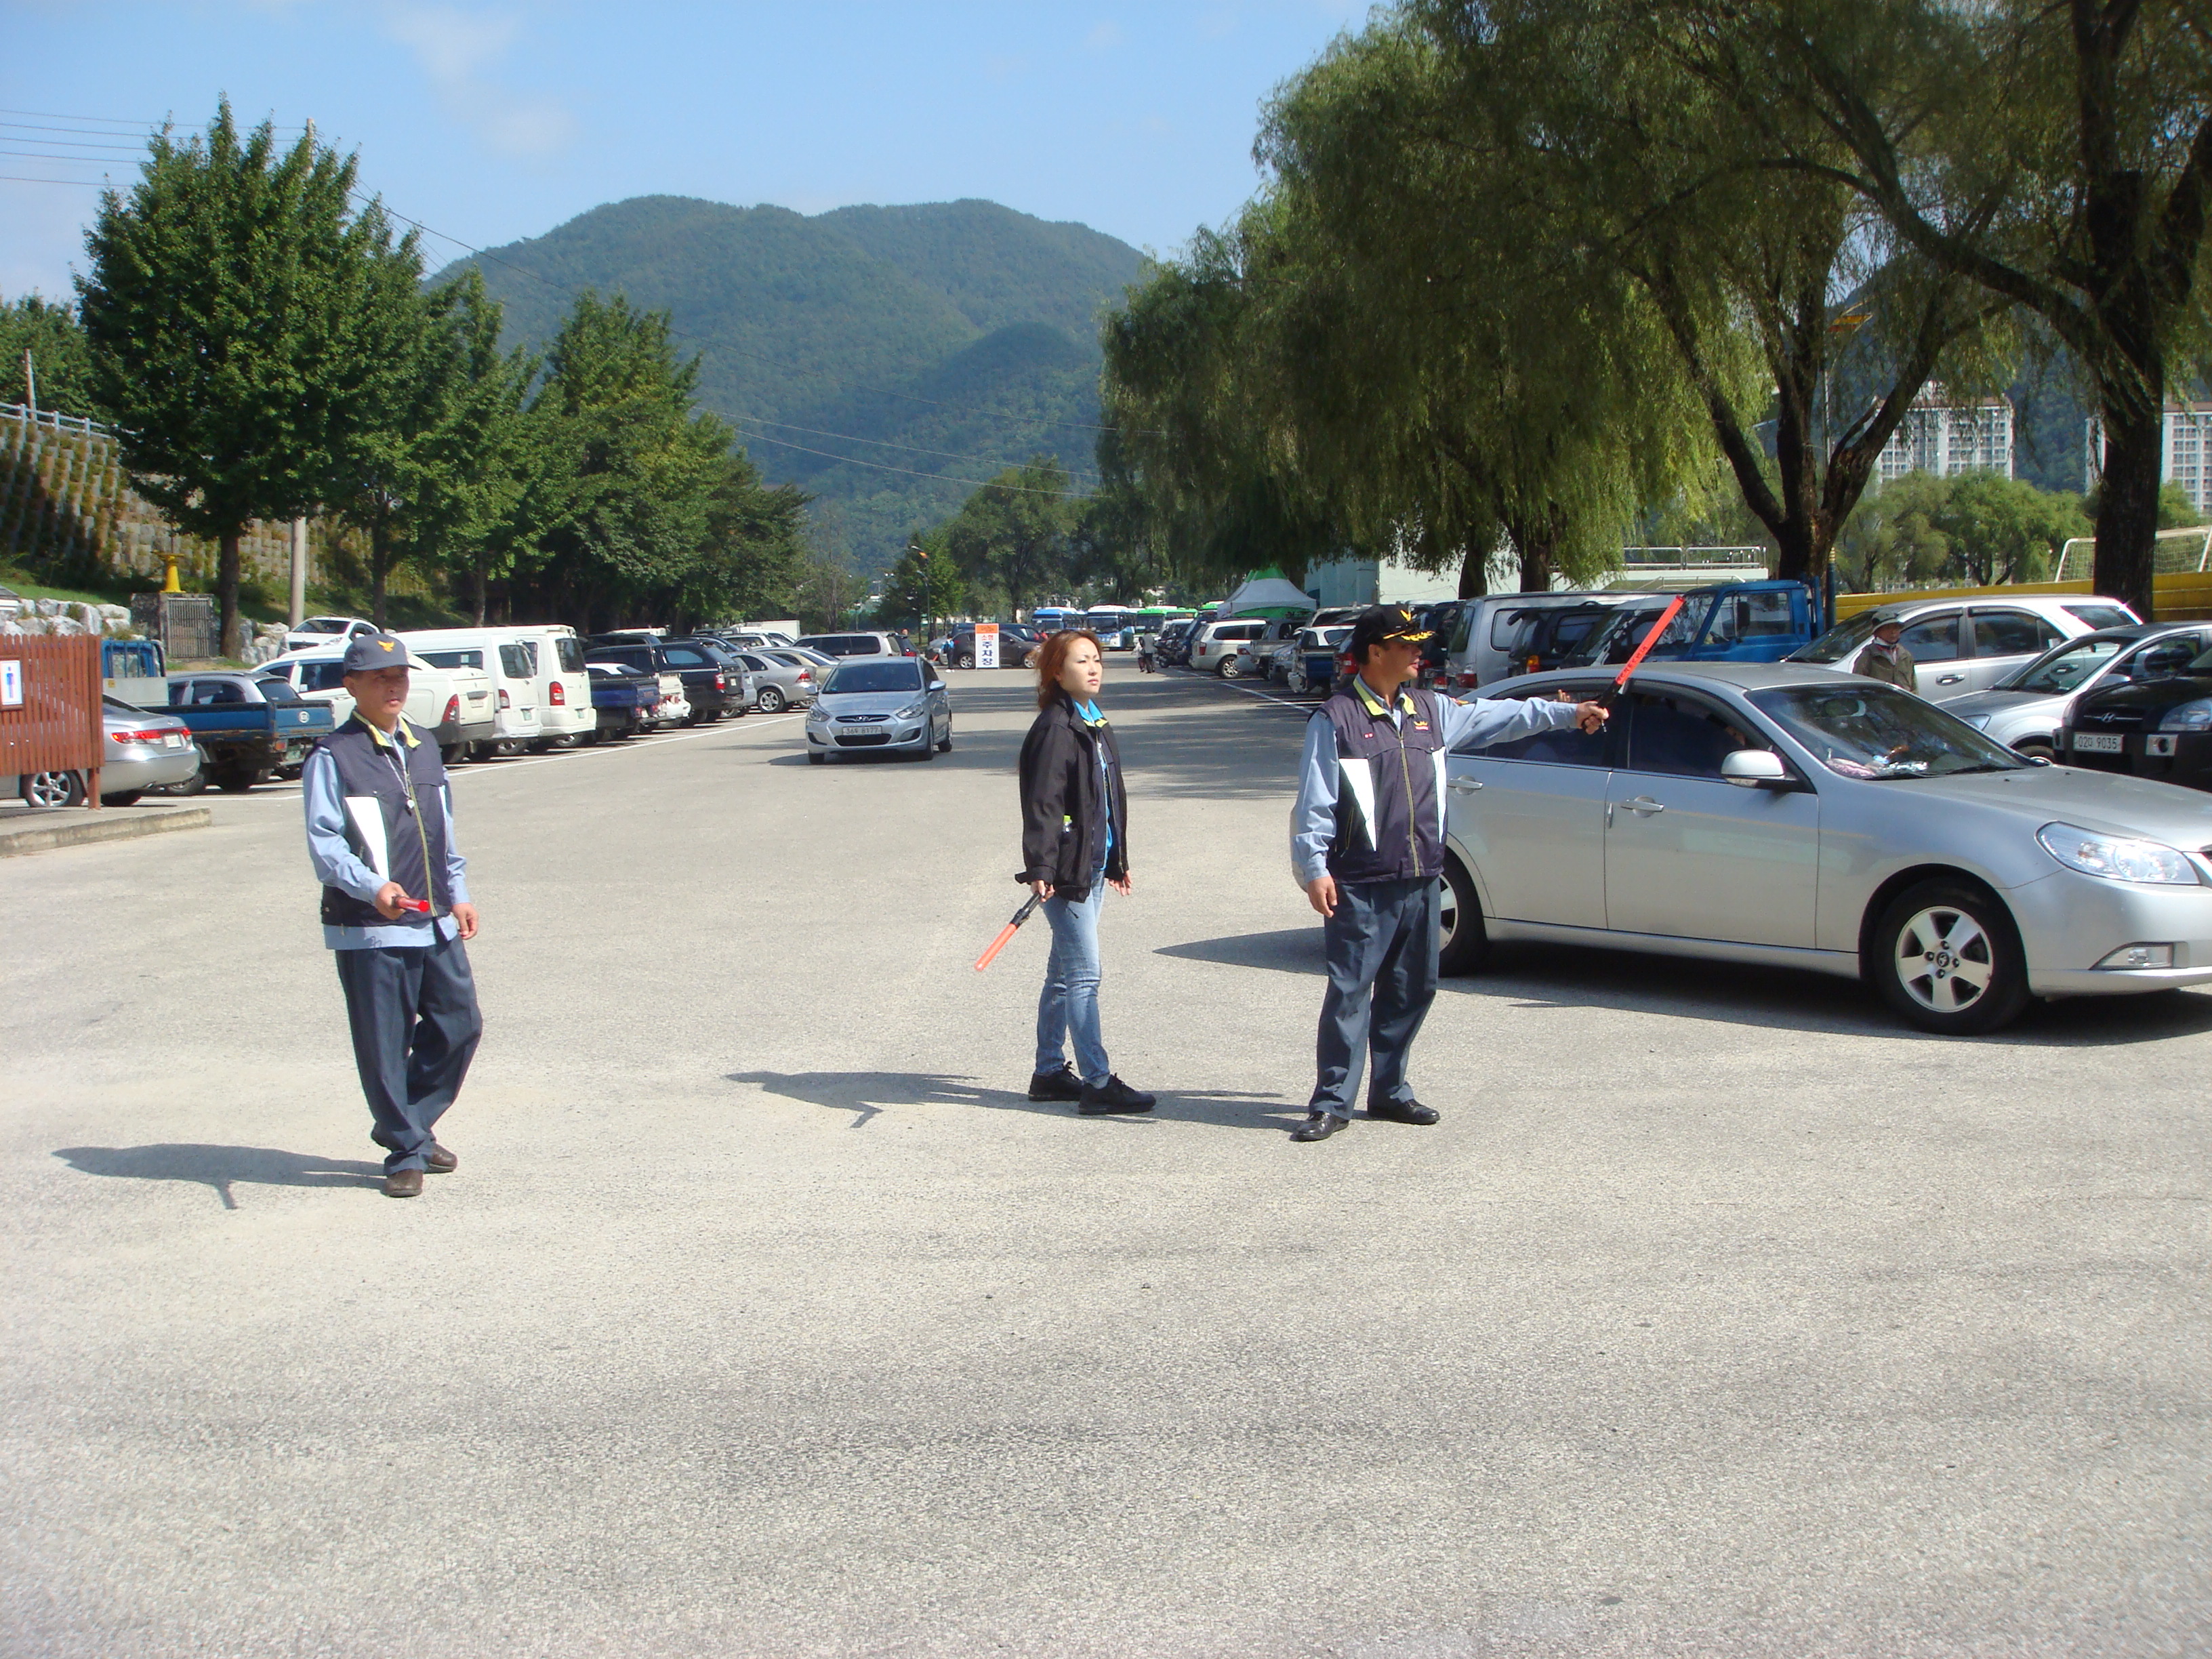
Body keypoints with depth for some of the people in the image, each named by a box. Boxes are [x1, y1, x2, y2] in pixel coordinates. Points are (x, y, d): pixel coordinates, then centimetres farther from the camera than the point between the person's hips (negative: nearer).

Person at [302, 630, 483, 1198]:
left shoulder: (423, 748, 16)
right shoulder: (333, 757, -7)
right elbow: (324, 842, -14)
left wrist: (458, 895, 14)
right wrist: (373, 887, -28)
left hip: (436, 921, 7)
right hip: (370, 929, -7)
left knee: (460, 1023, 10)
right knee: (384, 1044, -1)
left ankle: (406, 1124, 28)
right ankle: (406, 1151, 12)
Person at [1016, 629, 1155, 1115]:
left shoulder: (1095, 724, 15)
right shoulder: (1055, 728, -14)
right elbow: (1042, 804, -20)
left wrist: (1117, 861, 27)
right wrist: (1041, 867, -27)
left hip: (1094, 867, 9)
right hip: (1067, 870, -9)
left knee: (1064, 974, 15)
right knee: (1083, 975, -7)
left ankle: (1049, 1072, 24)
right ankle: (1098, 1084, -3)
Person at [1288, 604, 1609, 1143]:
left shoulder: (1429, 710, 14)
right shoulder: (1335, 719, -6)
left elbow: (1495, 716, 24)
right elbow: (1314, 803, -9)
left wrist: (1567, 713, 24)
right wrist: (1314, 870, -15)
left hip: (1421, 881, 7)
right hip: (1361, 887, -7)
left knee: (1412, 989, 12)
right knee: (1349, 993, -6)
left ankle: (1389, 1090, 25)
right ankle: (1331, 1103, -1)